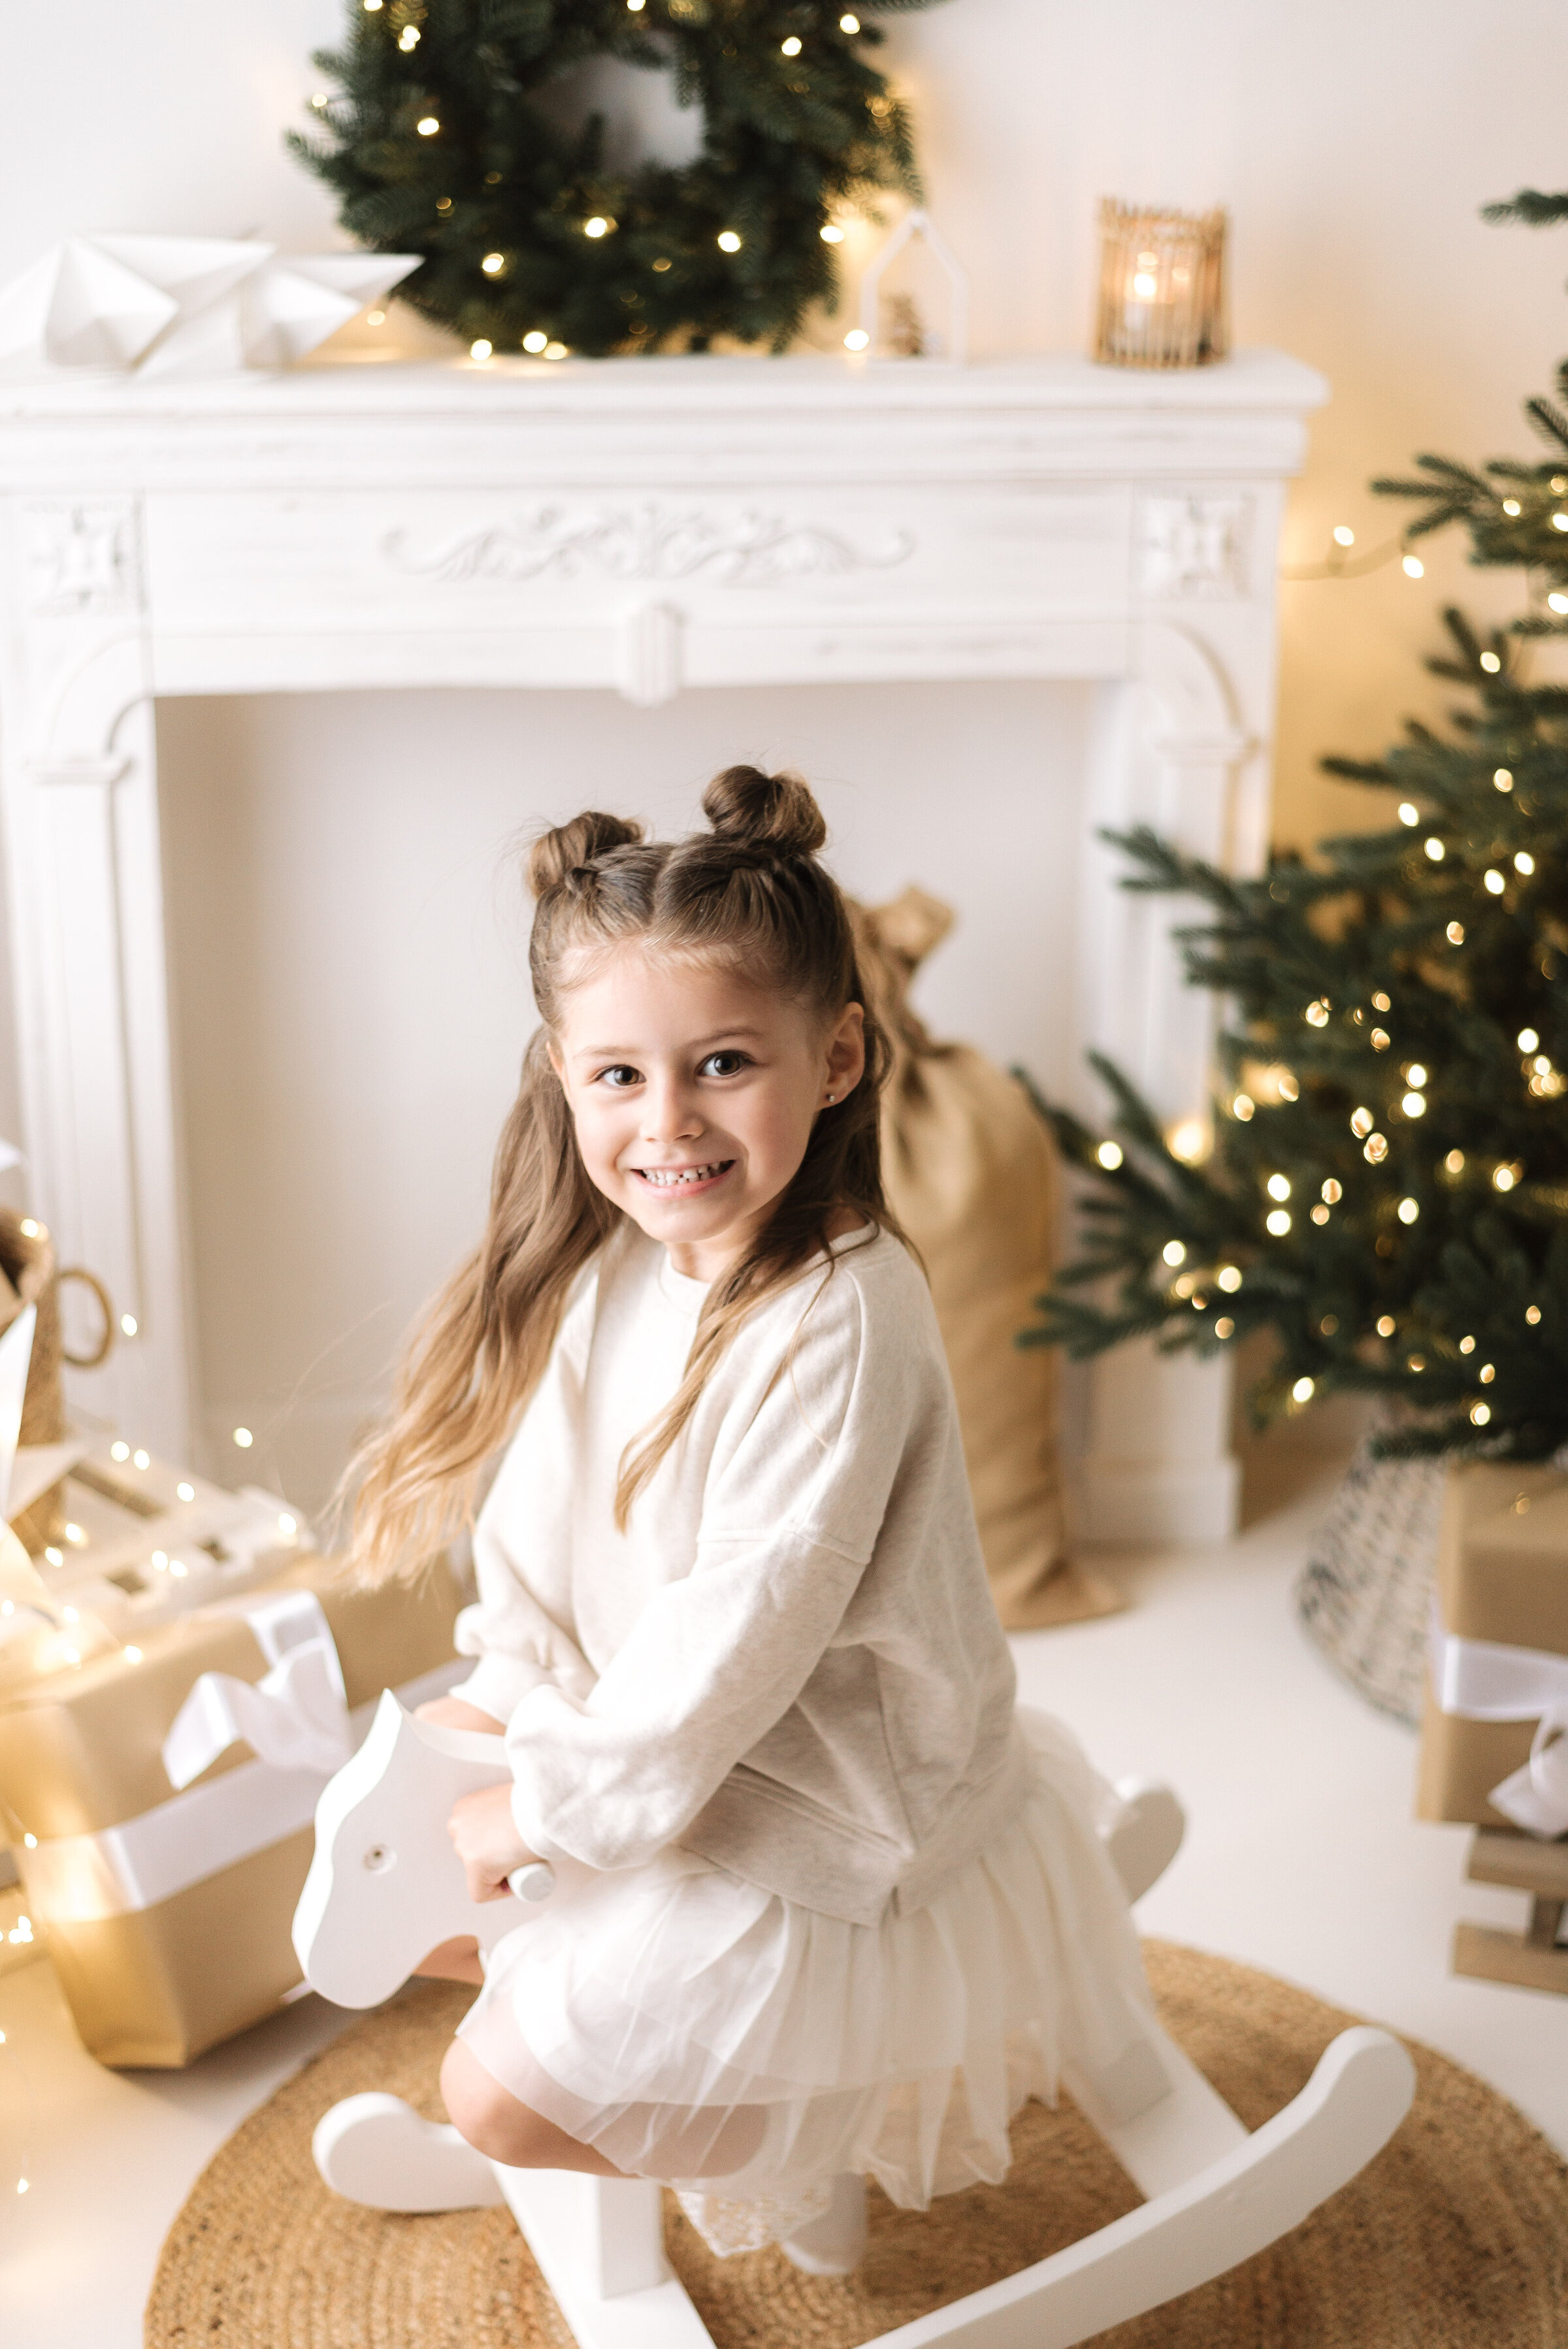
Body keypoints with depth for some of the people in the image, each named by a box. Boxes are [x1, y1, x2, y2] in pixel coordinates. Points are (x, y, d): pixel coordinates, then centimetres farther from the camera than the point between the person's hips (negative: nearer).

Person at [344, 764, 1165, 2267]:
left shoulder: (843, 1324, -30)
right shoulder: (617, 1265, -4)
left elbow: (745, 1628, -28)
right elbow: (549, 1501, 9)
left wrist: (551, 1806, -18)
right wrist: (511, 1690, 3)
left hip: (820, 1808, -8)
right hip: (668, 1739, 9)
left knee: (501, 2094, -11)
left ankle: (807, 2141, 15)